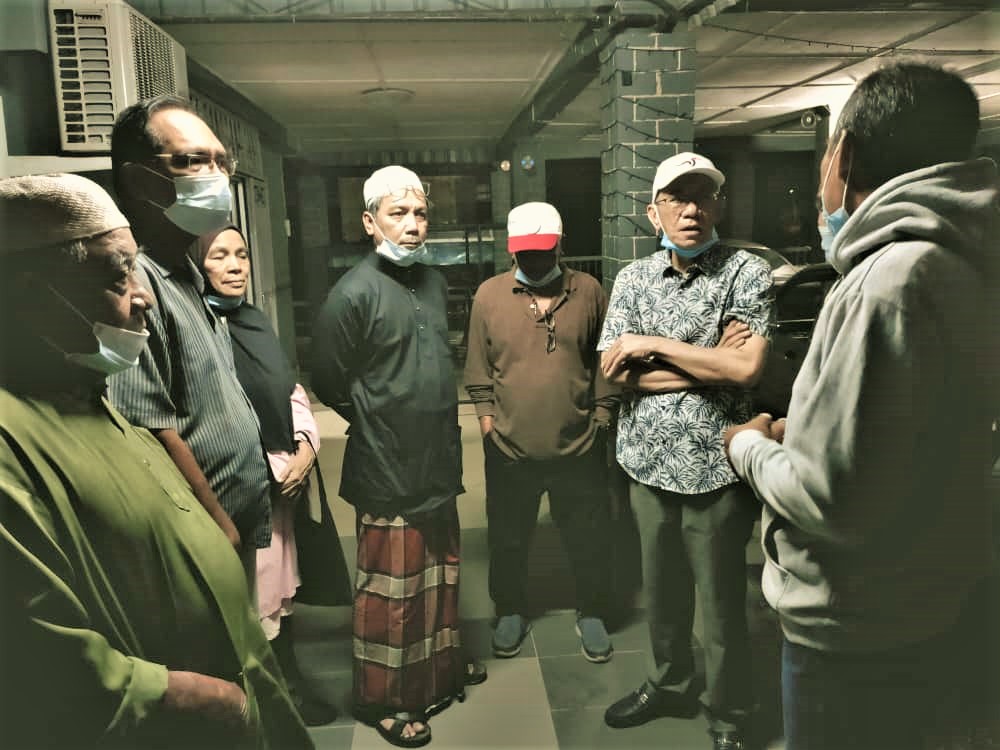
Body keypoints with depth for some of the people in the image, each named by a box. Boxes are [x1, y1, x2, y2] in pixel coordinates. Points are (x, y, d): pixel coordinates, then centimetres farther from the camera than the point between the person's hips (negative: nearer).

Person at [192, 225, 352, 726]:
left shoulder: (255, 320, 10)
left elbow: (290, 390, 12)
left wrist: (306, 447, -2)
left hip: (285, 477, 7)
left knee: (282, 586, 19)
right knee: (258, 596, 5)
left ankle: (288, 680, 35)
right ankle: (284, 694, 24)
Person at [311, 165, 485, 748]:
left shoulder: (434, 281, 8)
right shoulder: (354, 294, -15)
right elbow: (329, 382, -9)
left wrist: (441, 424, 14)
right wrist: (380, 423, 2)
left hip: (439, 459, 7)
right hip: (389, 467, -7)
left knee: (441, 571, 20)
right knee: (391, 586, 6)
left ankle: (442, 667, 40)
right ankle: (384, 698, 25)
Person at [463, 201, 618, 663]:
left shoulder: (589, 292, -2)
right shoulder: (489, 295, -2)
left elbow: (604, 362, 5)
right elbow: (478, 370, 3)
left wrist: (601, 420, 4)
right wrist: (488, 425, 1)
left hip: (579, 447, 0)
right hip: (510, 450, 0)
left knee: (588, 539, 14)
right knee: (508, 539, 16)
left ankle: (591, 615, 37)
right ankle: (510, 613, 39)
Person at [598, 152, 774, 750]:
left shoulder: (748, 273, -7)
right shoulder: (634, 278, 4)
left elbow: (747, 368, -20)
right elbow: (614, 372, -5)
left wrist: (653, 345, -14)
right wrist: (707, 361, -12)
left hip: (716, 467, -4)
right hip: (648, 461, 4)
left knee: (720, 602, 9)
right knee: (661, 588, 20)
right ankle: (671, 685, 44)